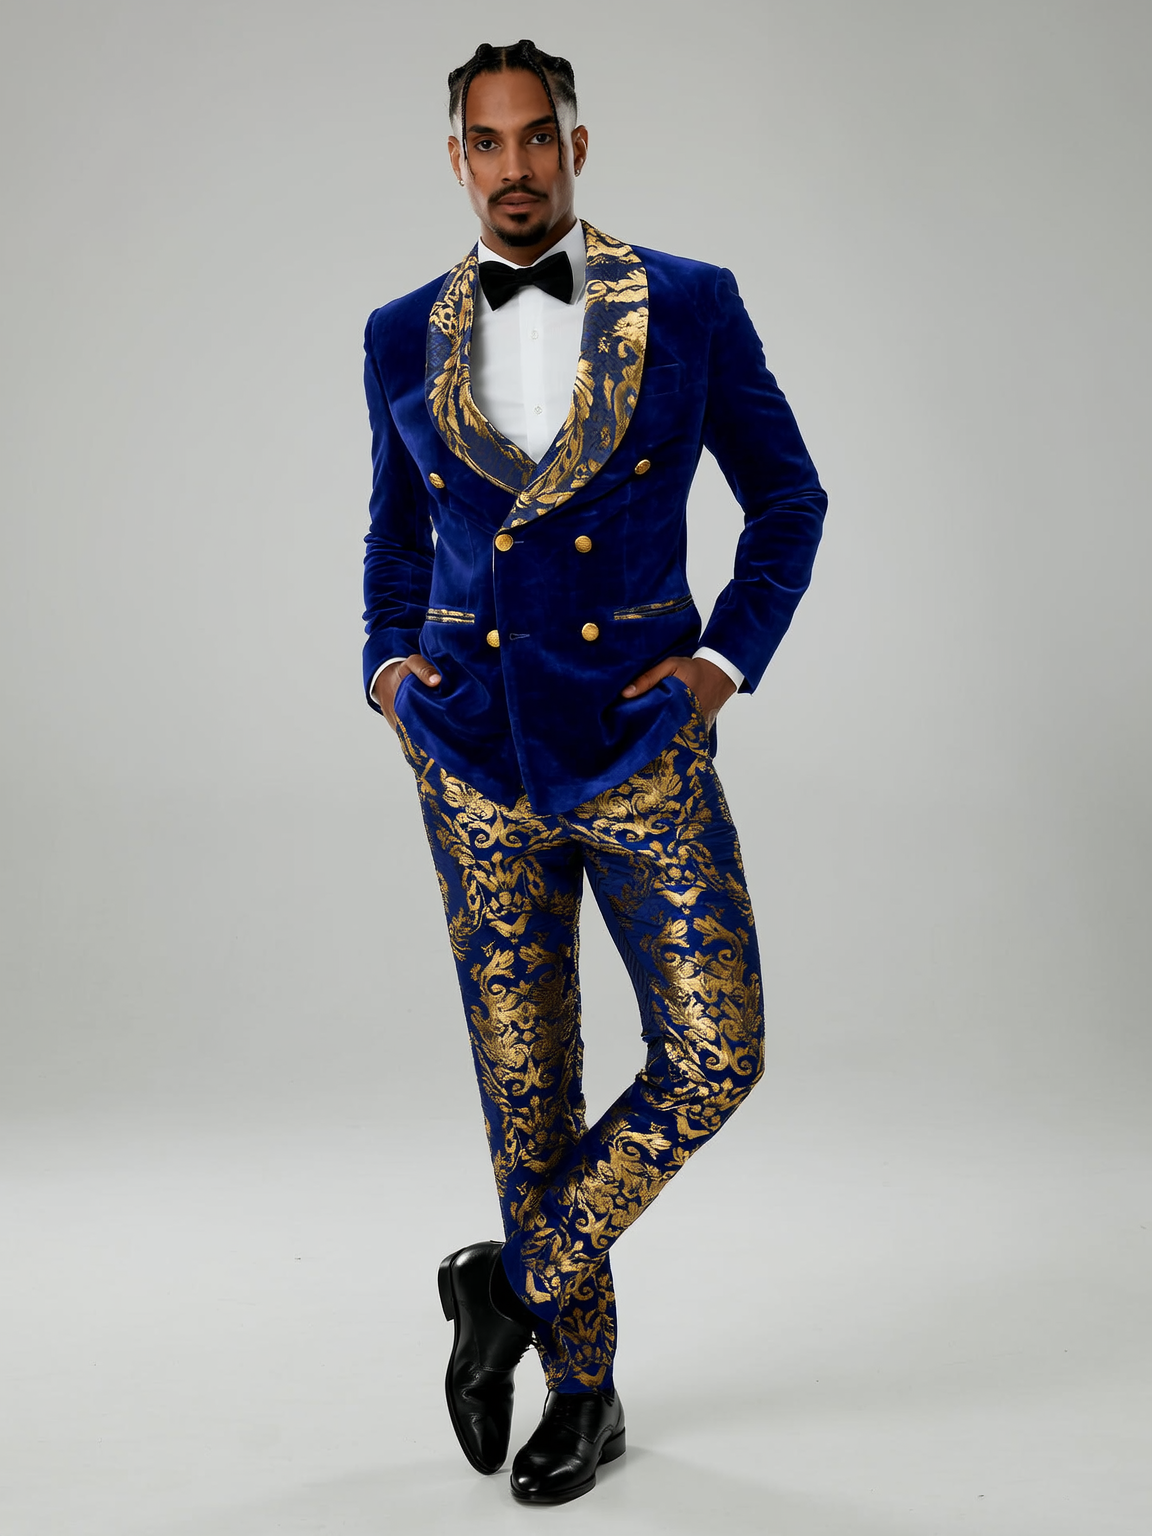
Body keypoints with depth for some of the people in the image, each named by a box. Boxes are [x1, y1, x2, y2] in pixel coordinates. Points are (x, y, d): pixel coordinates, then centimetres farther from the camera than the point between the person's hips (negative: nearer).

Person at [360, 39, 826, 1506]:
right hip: (474, 756, 2)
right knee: (525, 1085, 6)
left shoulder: (689, 305, 0)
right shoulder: (403, 338, 7)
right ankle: (581, 1386, 23)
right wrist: (386, 660, 7)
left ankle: (518, 1280, 16)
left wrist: (729, 657, -2)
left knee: (714, 1053, -6)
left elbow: (787, 493, 8)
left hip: (640, 742, -1)